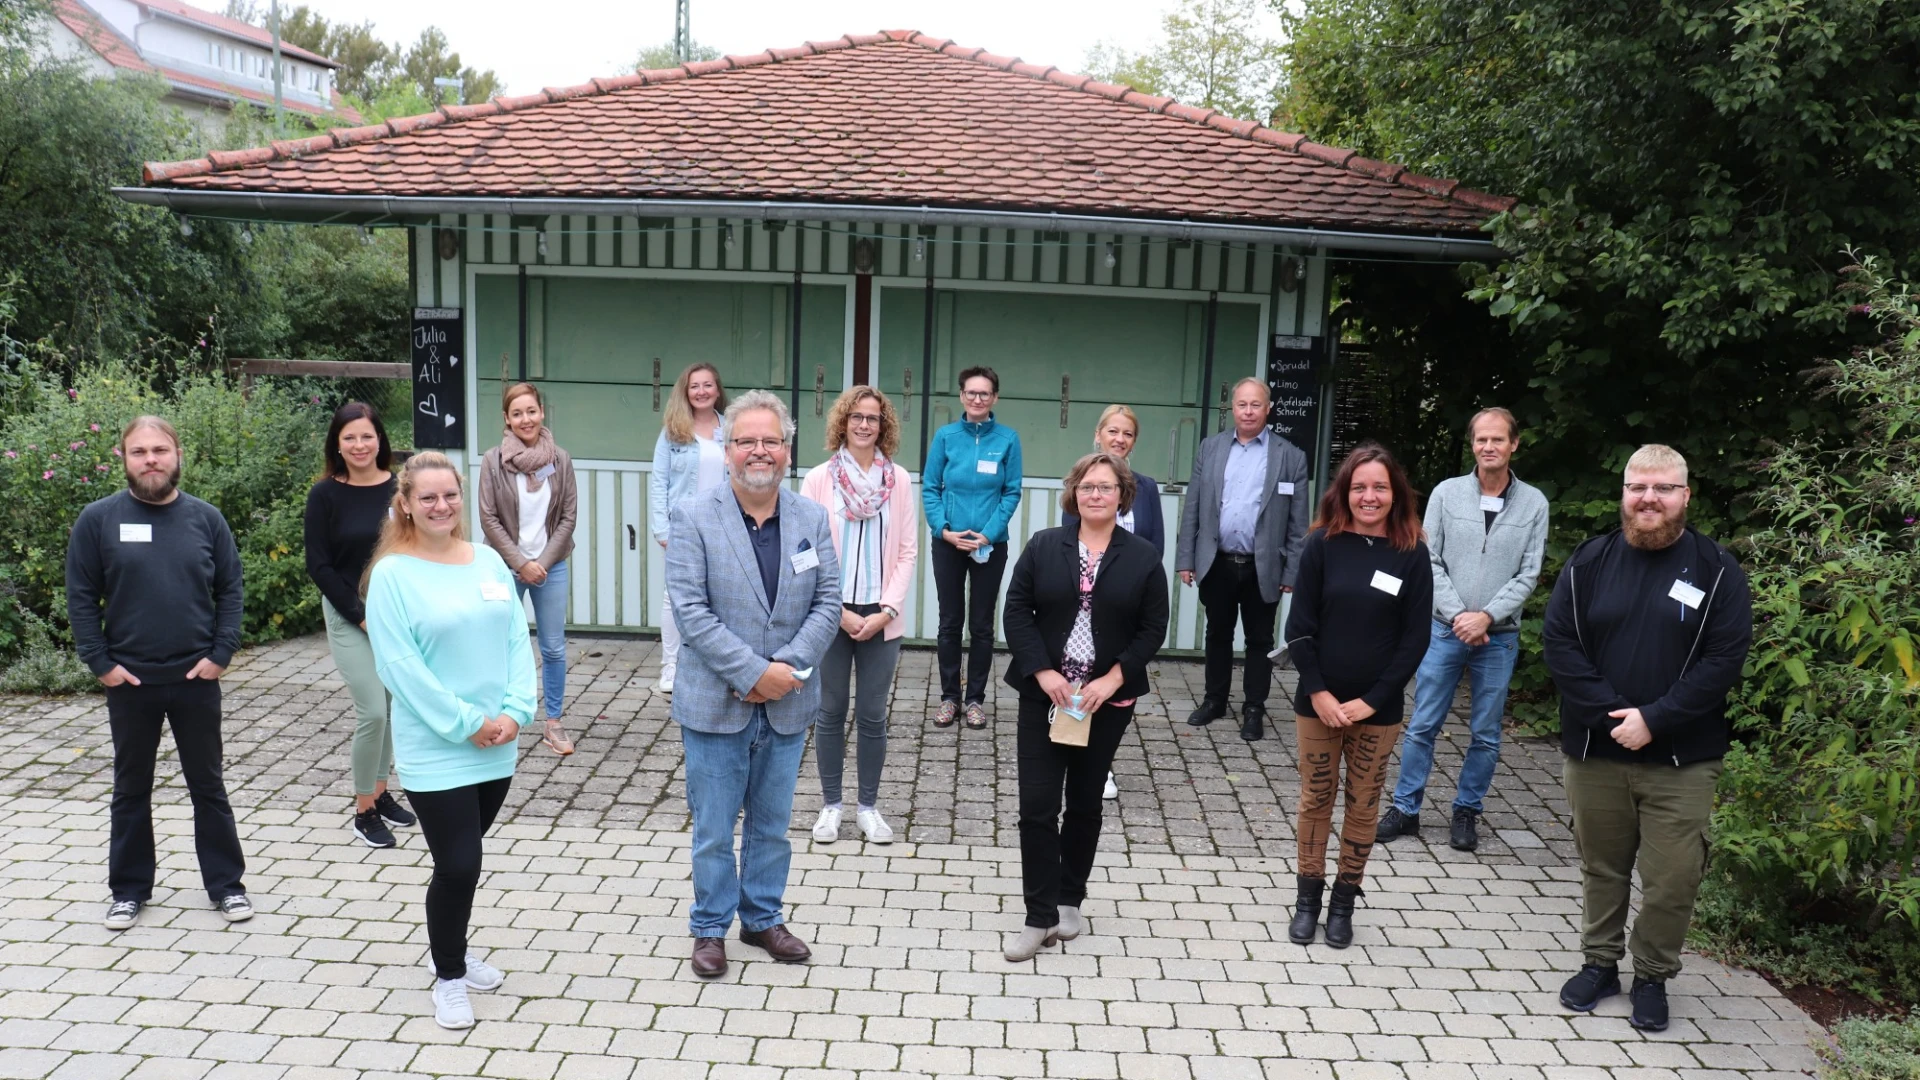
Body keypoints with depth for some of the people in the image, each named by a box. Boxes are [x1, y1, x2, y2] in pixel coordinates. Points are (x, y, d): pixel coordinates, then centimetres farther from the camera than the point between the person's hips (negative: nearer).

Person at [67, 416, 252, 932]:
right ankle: (129, 889, 27)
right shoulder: (98, 519, -4)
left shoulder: (206, 518, 0)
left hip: (196, 678, 0)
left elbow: (230, 589, 2)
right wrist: (100, 662, -7)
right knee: (131, 788, 13)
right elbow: (81, 597, -2)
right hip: (129, 681, 0)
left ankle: (226, 884, 21)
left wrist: (221, 653, -6)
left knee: (208, 786, 10)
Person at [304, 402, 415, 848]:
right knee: (373, 711, -9)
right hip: (349, 617, -3)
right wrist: (362, 616, -10)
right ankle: (363, 811, 7)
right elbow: (319, 566, -4)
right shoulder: (325, 495, -5)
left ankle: (380, 792, 28)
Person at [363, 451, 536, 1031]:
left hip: (496, 747, 5)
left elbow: (517, 641, 4)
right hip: (435, 752, -5)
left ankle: (450, 950, 40)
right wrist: (465, 723, -16)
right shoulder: (392, 575, -10)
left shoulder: (490, 561, 5)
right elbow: (399, 664, -15)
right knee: (458, 866, -3)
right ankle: (448, 977, 19)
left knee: (463, 859, 17)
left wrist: (515, 710, -9)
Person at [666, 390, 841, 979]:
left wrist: (787, 669, -14)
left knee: (772, 824, 17)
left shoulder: (812, 518, 3)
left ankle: (762, 918, 35)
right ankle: (710, 927, 28)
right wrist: (754, 673, -20)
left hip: (787, 705, 3)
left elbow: (828, 602, -1)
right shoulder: (694, 518, -8)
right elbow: (690, 609, -15)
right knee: (714, 829, 9)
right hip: (716, 704, -3)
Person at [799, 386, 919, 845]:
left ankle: (868, 806, 20)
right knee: (831, 711, 8)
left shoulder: (899, 480, 2)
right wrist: (838, 610, -9)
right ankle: (831, 805, 21)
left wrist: (886, 610, -7)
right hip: (830, 614, -1)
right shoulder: (818, 480, -2)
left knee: (873, 715, 6)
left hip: (880, 617, 1)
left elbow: (907, 552, 2)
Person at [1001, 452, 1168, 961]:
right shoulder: (1043, 546, 1)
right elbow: (1017, 610, -2)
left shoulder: (1143, 557, 0)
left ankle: (1069, 901, 30)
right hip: (1045, 694, 0)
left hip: (1108, 700, 0)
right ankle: (1040, 917, 5)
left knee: (1085, 803, 13)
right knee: (1037, 804, -4)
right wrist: (1043, 672, -13)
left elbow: (1152, 628, -1)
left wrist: (1112, 680, -12)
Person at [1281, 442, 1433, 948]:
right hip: (1318, 702, 0)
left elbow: (1415, 639, -4)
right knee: (1315, 800, 10)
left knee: (1363, 807, 10)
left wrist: (1372, 700, -10)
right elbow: (1299, 627, -4)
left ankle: (1343, 904, 25)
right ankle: (1308, 898, 24)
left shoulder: (1413, 555, -3)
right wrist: (1318, 692, -12)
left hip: (1378, 709, 0)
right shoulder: (1323, 545, -4)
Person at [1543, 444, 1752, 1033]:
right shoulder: (1590, 561, 3)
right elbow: (1559, 643, -1)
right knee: (1601, 867, 14)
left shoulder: (1716, 569, -2)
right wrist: (1610, 715, -12)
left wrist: (1653, 719, -16)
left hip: (1681, 762, -2)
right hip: (1594, 753, 2)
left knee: (1672, 879, 2)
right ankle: (1599, 963, 31)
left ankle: (1652, 978, 23)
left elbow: (1723, 658, -9)